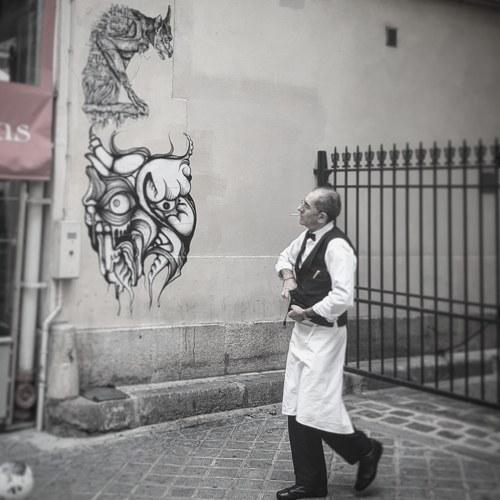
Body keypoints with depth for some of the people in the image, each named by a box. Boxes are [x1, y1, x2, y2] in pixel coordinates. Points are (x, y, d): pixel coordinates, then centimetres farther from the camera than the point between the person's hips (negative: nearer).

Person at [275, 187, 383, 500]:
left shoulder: (337, 246, -19)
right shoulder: (307, 238, 8)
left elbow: (342, 297, -27)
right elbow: (286, 257, 29)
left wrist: (308, 312, -16)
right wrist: (288, 277, 8)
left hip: (325, 334, -9)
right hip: (302, 332, 9)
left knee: (316, 409, -8)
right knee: (295, 409, 10)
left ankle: (365, 450, 21)